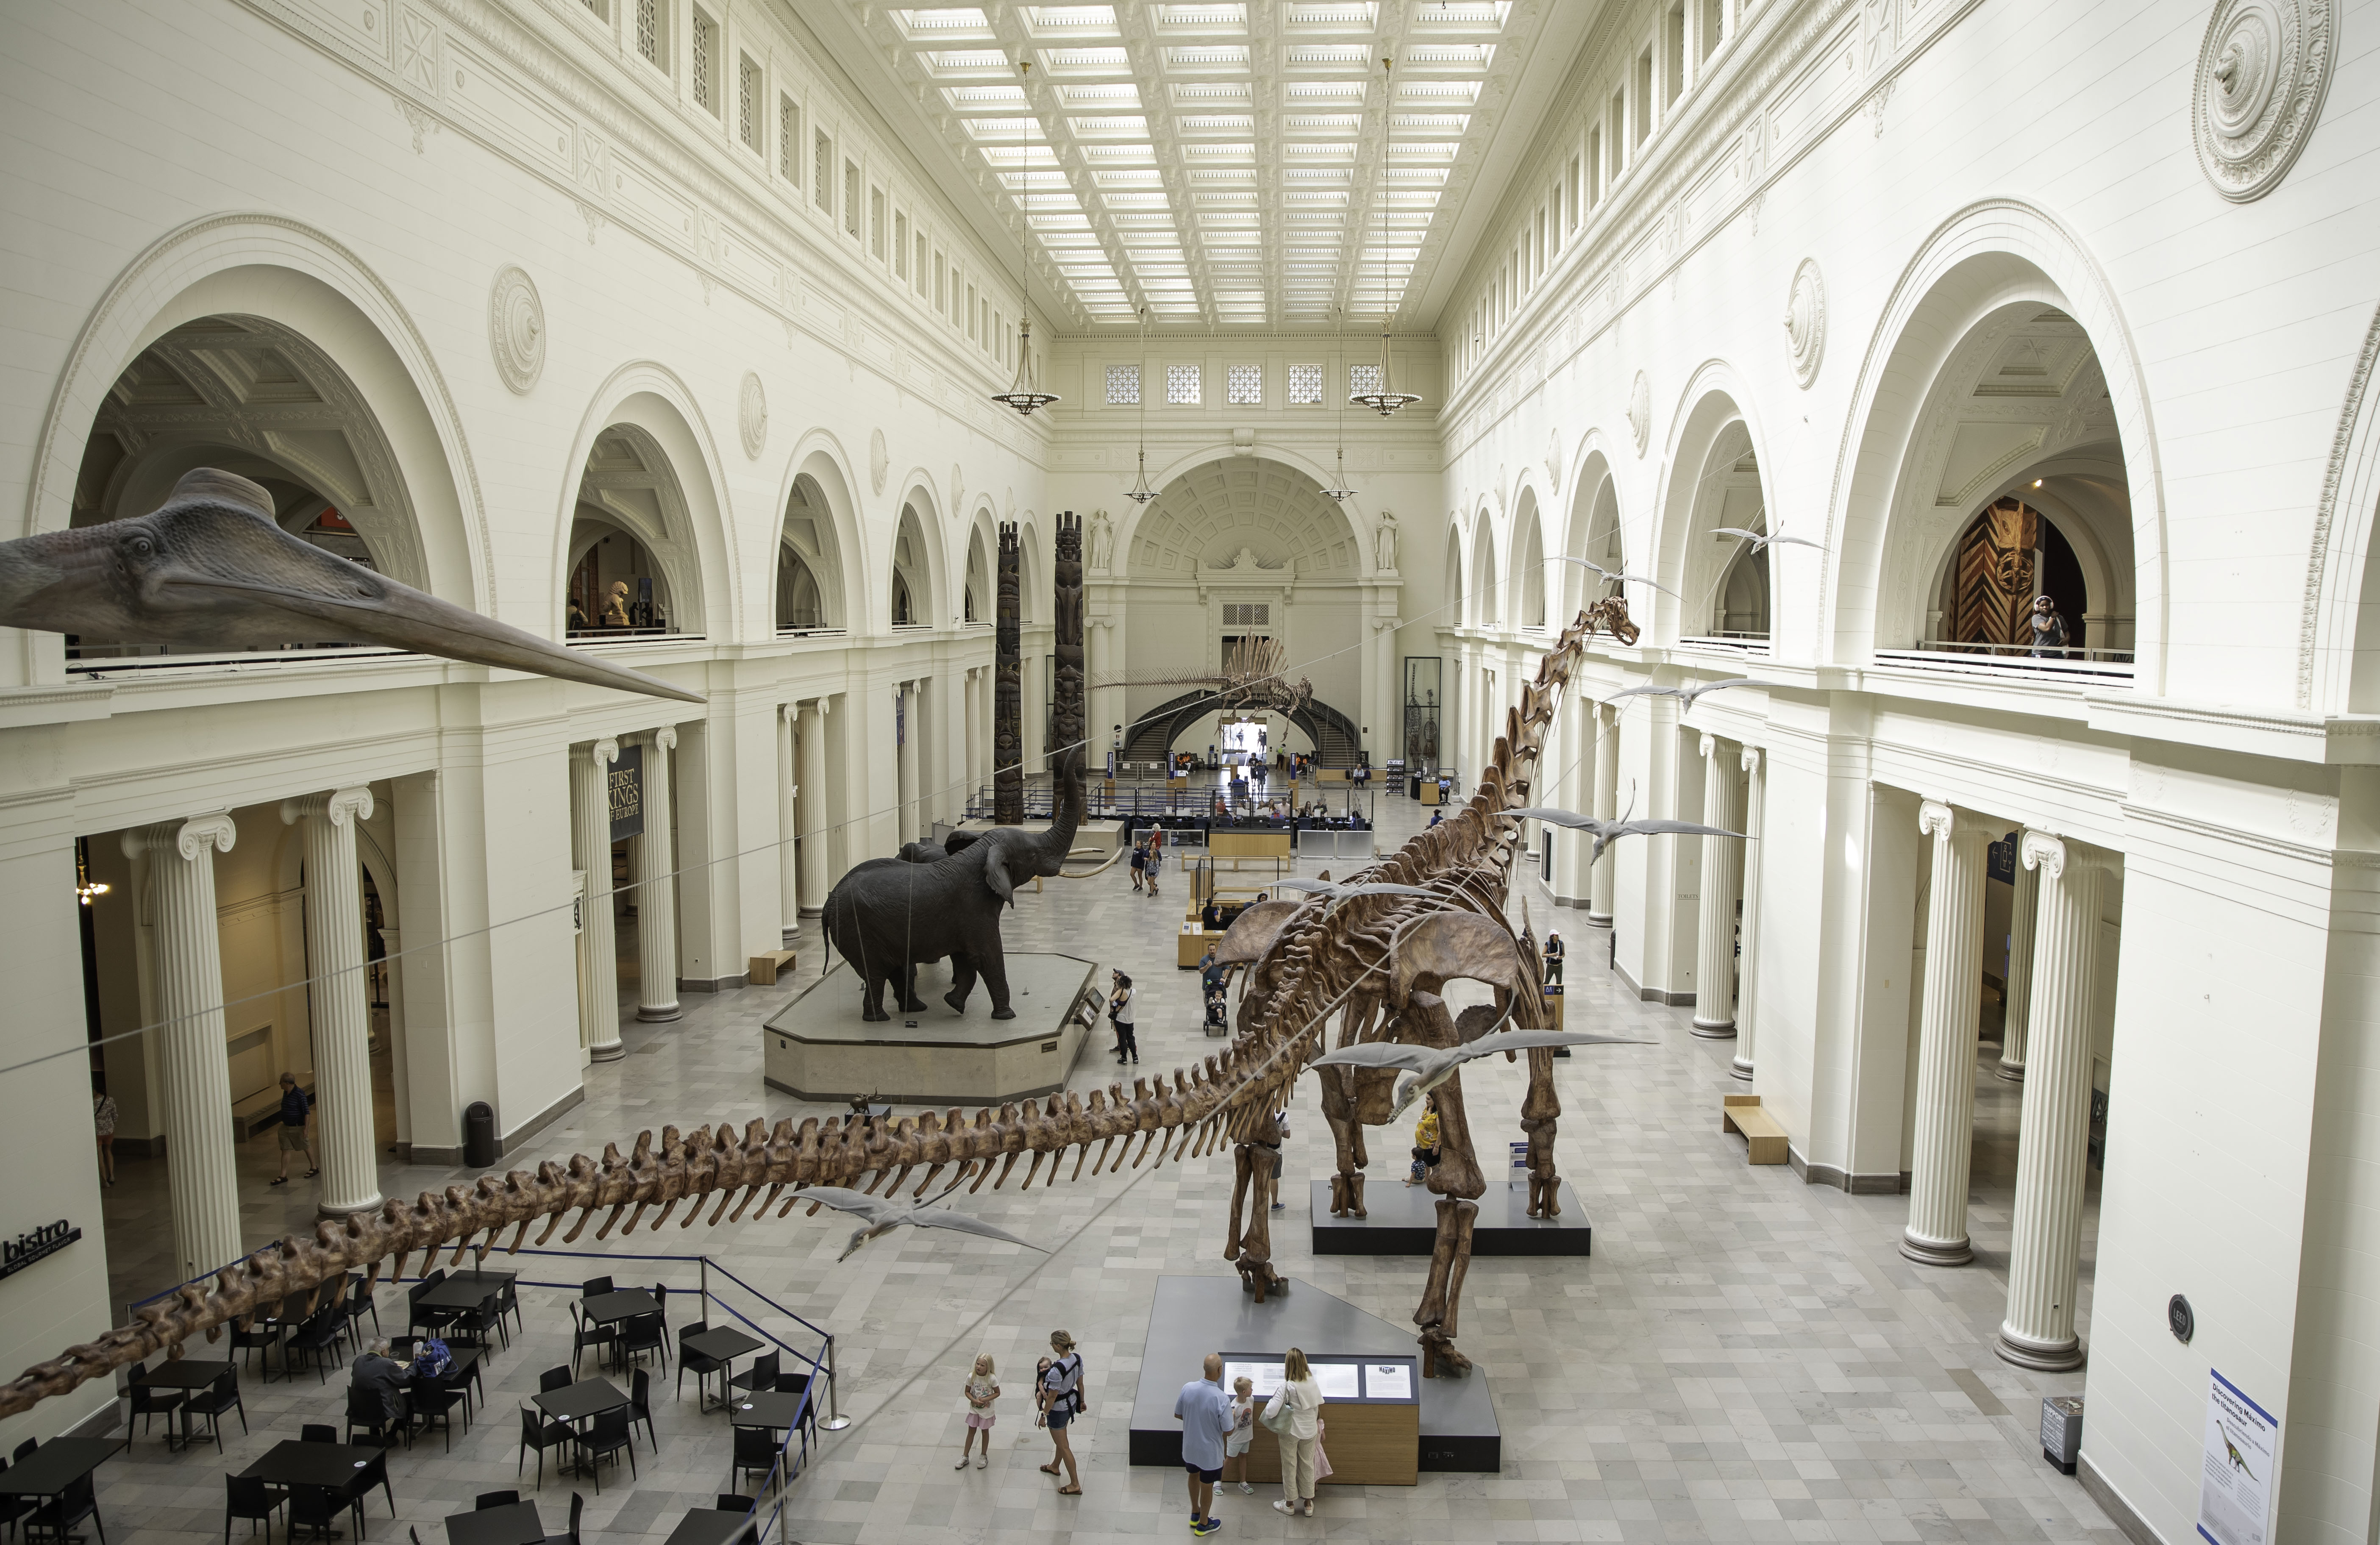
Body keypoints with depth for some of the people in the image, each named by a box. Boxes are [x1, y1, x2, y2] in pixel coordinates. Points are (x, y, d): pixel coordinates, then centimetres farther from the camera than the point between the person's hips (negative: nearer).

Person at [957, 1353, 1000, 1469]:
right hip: (974, 1409, 2)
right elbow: (967, 1392, -4)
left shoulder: (992, 1379, -23)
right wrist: (974, 1400, -21)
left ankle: (984, 1457, 32)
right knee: (971, 1431, 14)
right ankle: (965, 1457, 28)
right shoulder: (971, 1377, -16)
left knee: (985, 1431, 14)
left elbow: (997, 1393, -10)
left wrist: (985, 1399, -23)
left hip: (986, 1410, -2)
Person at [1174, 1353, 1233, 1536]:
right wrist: (1224, 1419, 1)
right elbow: (1228, 1432, -20)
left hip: (1189, 1447, 4)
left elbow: (1177, 1415, -3)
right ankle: (1203, 1524, 40)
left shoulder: (1188, 1388, -19)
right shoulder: (1222, 1399, -32)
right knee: (1207, 1486, 20)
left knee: (1194, 1476, 30)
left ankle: (1195, 1514, 49)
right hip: (1210, 1452, -4)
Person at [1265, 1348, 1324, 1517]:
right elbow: (1319, 1406, 1)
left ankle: (1289, 1504, 27)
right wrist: (1320, 1427, 15)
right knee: (1308, 1465, 18)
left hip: (1291, 1431, -4)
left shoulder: (1287, 1385, -23)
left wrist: (1267, 1415, -5)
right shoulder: (1312, 1381, -9)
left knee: (1289, 1467, 14)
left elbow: (1272, 1410, -27)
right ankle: (1308, 1505, 29)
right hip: (1310, 1430, 4)